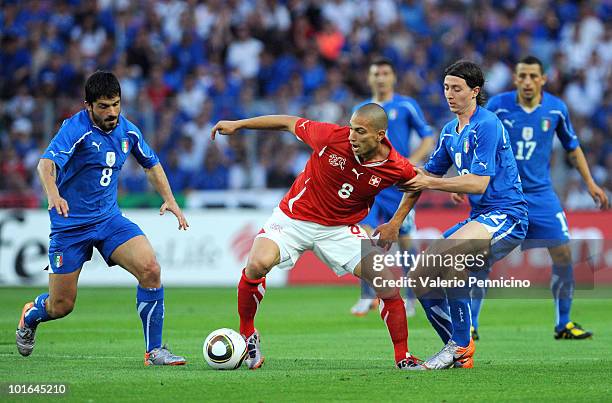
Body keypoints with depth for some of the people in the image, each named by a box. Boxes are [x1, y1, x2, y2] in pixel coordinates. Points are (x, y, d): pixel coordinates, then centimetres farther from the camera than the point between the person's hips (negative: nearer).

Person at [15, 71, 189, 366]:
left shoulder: (127, 130, 1)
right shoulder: (76, 129, -19)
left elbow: (151, 164, 20)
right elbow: (47, 163, -36)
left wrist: (169, 199, 6)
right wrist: (53, 194, -56)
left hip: (109, 219, 4)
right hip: (70, 225, -4)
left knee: (150, 269, -20)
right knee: (61, 306, 2)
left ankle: (154, 351, -11)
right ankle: (30, 315, 40)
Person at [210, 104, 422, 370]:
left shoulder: (397, 168, -15)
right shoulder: (333, 137, -21)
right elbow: (290, 123, -5)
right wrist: (237, 125, -1)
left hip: (341, 229, 2)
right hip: (294, 218, -2)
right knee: (257, 263, -28)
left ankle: (403, 358, 8)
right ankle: (247, 333, -3)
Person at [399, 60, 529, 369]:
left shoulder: (486, 125, -14)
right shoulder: (450, 131, 15)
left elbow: (479, 182, -20)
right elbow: (431, 174, 22)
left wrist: (430, 183, -20)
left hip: (506, 216, -10)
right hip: (479, 217, 10)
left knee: (448, 254, -33)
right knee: (421, 277, 2)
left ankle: (461, 345, -23)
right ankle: (458, 352, 10)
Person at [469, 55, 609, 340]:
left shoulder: (556, 108, -3)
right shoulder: (498, 105, -10)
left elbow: (572, 147, 12)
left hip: (540, 194, 2)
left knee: (563, 254, -3)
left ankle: (564, 324, 11)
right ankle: (470, 324, 1)